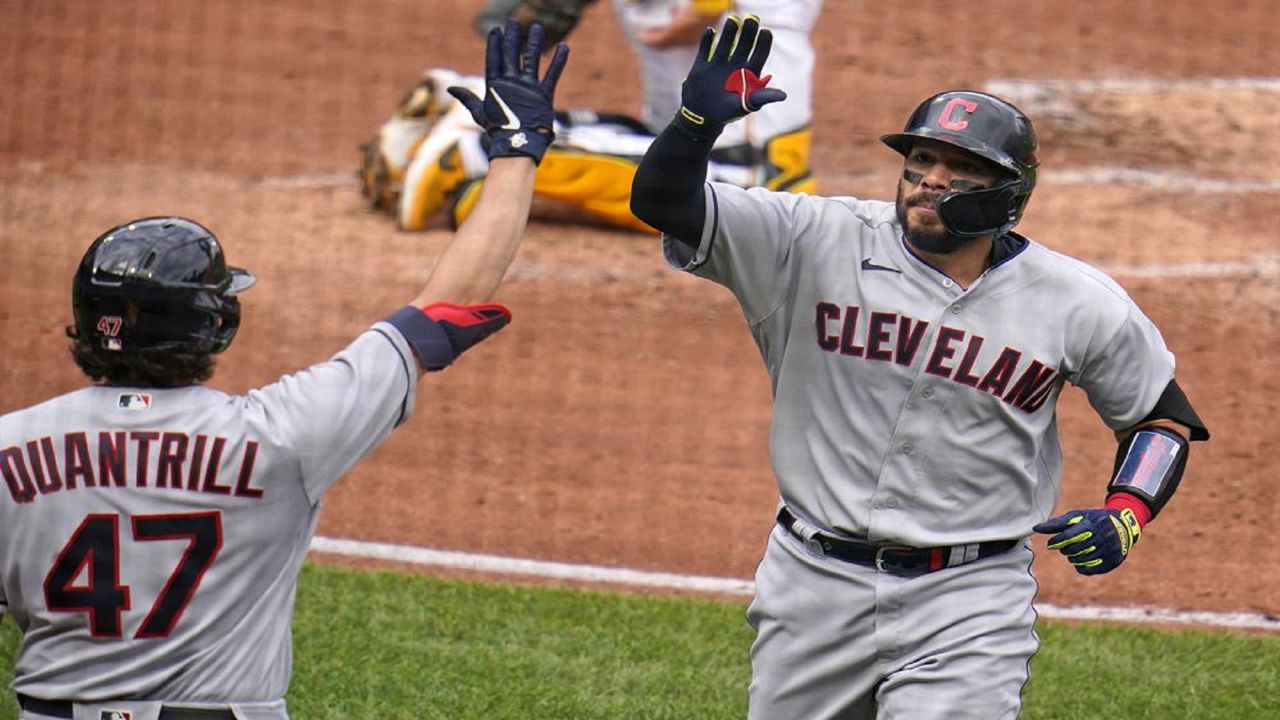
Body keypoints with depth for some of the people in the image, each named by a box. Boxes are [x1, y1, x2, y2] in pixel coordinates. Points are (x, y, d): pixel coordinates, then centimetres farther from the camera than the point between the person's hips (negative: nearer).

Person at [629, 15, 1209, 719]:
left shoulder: (1080, 304, -2)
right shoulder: (818, 243, -4)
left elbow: (1163, 414, 12)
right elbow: (664, 202, -9)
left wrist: (1127, 515, -6)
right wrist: (698, 120, -29)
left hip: (968, 604, -2)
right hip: (815, 582, 2)